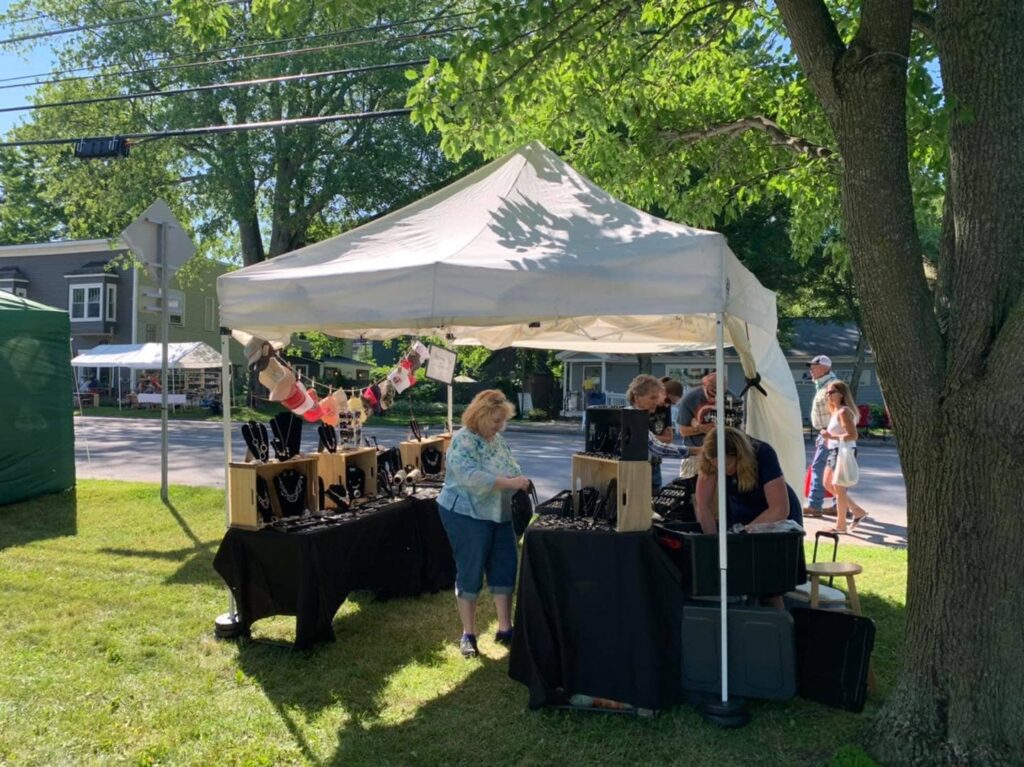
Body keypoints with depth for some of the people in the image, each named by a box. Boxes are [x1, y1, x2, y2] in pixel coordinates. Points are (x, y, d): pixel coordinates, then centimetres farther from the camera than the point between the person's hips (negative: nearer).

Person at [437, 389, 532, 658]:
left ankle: (505, 628, 17)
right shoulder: (462, 441, -16)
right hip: (467, 515, -7)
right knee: (470, 574, 2)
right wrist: (510, 483, -31)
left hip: (499, 515, 8)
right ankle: (468, 634, 14)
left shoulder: (498, 439, 9)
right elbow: (471, 477, -30)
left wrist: (521, 483, -3)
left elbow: (511, 471, 18)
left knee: (504, 570, 7)